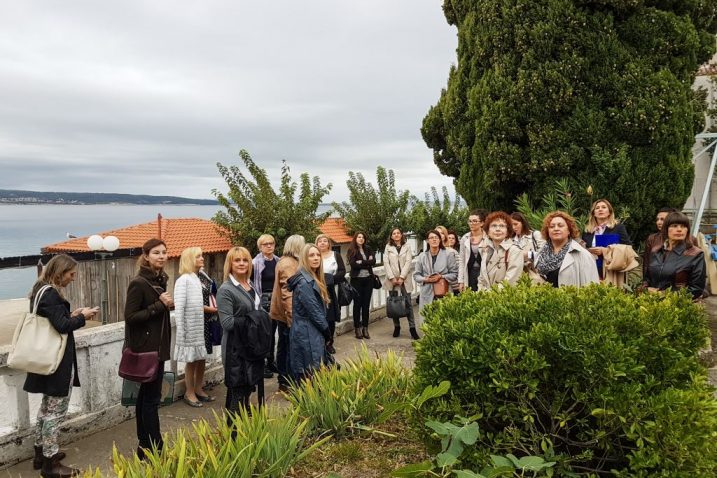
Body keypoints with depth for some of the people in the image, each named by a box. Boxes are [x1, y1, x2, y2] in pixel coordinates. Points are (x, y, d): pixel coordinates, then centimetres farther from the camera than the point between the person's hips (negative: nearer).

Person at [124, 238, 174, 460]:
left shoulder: (160, 279, 10)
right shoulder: (139, 283, -16)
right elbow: (130, 316, -20)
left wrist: (167, 304, 4)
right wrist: (160, 305, -21)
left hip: (157, 346, 9)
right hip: (146, 348, -9)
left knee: (146, 394, 15)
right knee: (151, 397, -4)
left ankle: (144, 444, 24)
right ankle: (153, 448, 4)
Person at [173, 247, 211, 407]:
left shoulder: (197, 279, 10)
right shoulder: (183, 280, -14)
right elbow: (179, 308, -17)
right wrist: (180, 332, -16)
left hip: (200, 327, 7)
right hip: (189, 329, -7)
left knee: (202, 359, 14)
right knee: (191, 361, 4)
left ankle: (198, 390, 29)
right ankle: (189, 393, 20)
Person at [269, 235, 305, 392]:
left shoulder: (285, 261, 14)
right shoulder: (288, 264, -19)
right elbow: (287, 292, -25)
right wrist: (292, 315, -26)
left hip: (282, 312, 11)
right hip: (288, 313, -11)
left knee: (283, 347, 16)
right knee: (289, 349, -3)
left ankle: (283, 381, 26)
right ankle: (287, 383, 4)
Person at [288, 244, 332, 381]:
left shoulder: (314, 279, 12)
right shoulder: (304, 282, -18)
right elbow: (314, 311, -18)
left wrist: (325, 332, 9)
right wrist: (327, 331, -5)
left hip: (313, 333, 9)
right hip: (307, 335, -9)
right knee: (312, 377, -3)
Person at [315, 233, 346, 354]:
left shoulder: (335, 255, 8)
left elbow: (342, 271, 2)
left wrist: (331, 279, -12)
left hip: (332, 291, 2)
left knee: (331, 319, 5)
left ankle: (329, 343, 18)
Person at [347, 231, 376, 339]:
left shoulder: (368, 249, 10)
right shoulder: (352, 250, -1)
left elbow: (373, 261, -2)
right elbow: (352, 264, -14)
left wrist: (361, 262, -12)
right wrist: (367, 263, -9)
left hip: (368, 279, 3)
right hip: (357, 279, -3)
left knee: (366, 304, 6)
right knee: (357, 304, 2)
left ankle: (365, 328, 14)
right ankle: (357, 328, 11)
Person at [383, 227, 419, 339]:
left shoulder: (407, 247, 9)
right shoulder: (388, 247, 9)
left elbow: (408, 262, -1)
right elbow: (386, 263, 1)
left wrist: (402, 277, -11)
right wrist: (392, 277, -9)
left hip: (404, 279, -1)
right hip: (392, 280, 1)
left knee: (408, 303, -5)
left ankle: (412, 328, -5)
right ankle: (396, 327, 13)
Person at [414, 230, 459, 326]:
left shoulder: (448, 255, 0)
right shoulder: (422, 256, 6)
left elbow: (454, 273, 3)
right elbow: (416, 275, 9)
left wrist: (441, 277, -12)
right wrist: (425, 279, -10)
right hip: (427, 294, 2)